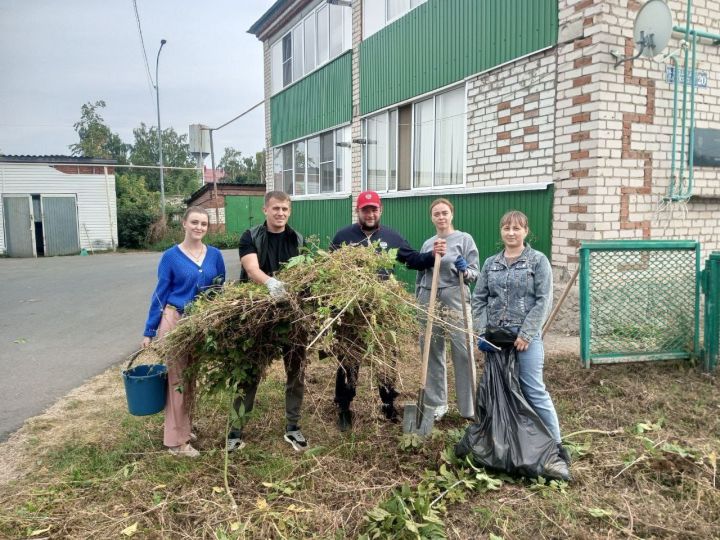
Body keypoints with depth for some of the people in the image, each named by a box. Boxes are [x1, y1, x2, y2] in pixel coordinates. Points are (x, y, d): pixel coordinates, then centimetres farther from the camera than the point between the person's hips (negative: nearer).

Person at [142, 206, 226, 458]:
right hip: (175, 321, -4)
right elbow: (160, 294, -3)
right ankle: (177, 440, 11)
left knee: (192, 378, 15)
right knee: (178, 380, 1)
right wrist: (149, 331, -3)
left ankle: (185, 426, 31)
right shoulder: (171, 256, -7)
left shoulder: (215, 255, 2)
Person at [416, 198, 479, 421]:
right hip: (429, 300, 4)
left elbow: (475, 273, -2)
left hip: (455, 299, -4)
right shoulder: (427, 243, 13)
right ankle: (436, 403, 20)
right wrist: (417, 300, 14)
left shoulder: (464, 239, 1)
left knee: (462, 352, -5)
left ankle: (470, 406, 6)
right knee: (432, 351, 8)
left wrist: (465, 271, -23)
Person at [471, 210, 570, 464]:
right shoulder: (490, 263, 10)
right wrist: (482, 333, -2)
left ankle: (556, 443, 11)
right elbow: (479, 299, 9)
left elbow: (543, 301, -7)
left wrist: (526, 334, -13)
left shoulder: (538, 261, -1)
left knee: (534, 391, -3)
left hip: (526, 337, -4)